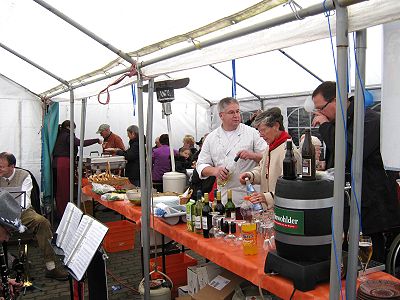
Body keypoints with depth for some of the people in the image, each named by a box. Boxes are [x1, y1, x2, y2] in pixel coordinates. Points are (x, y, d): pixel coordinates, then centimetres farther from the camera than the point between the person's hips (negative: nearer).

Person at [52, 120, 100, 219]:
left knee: (58, 189, 11)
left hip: (56, 163, 8)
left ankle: (59, 212, 17)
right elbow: (81, 143, -19)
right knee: (65, 189, -4)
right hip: (64, 164, -8)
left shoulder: (59, 135, 19)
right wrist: (97, 140, -16)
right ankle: (63, 213, 0)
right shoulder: (67, 135, -6)